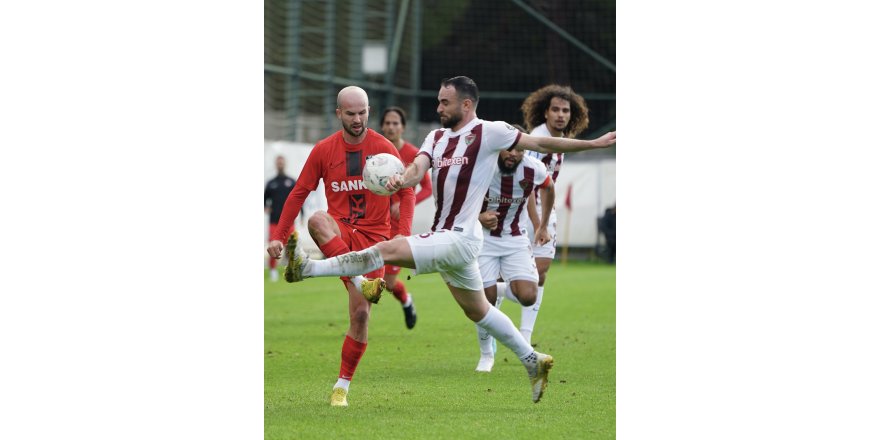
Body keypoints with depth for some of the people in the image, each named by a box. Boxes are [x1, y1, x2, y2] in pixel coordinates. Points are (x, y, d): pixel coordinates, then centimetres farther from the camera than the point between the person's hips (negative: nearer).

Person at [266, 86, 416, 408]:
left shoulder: (384, 148, -1)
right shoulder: (324, 150, 2)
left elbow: (406, 191, 2)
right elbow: (299, 193, 7)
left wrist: (404, 234, -13)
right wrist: (279, 236, 1)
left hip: (372, 237, -1)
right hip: (338, 232, 1)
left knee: (360, 314, -7)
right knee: (316, 220, -37)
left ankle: (342, 387, 8)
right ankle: (361, 282, -46)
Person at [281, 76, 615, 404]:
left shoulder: (489, 132, -8)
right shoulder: (437, 137, 12)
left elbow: (541, 144, -3)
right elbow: (419, 166, -4)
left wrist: (594, 144, -2)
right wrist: (403, 180, -28)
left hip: (459, 239, -9)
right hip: (443, 238, 9)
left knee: (387, 249, -20)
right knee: (478, 311, 19)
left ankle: (307, 268, -21)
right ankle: (532, 361, 29)